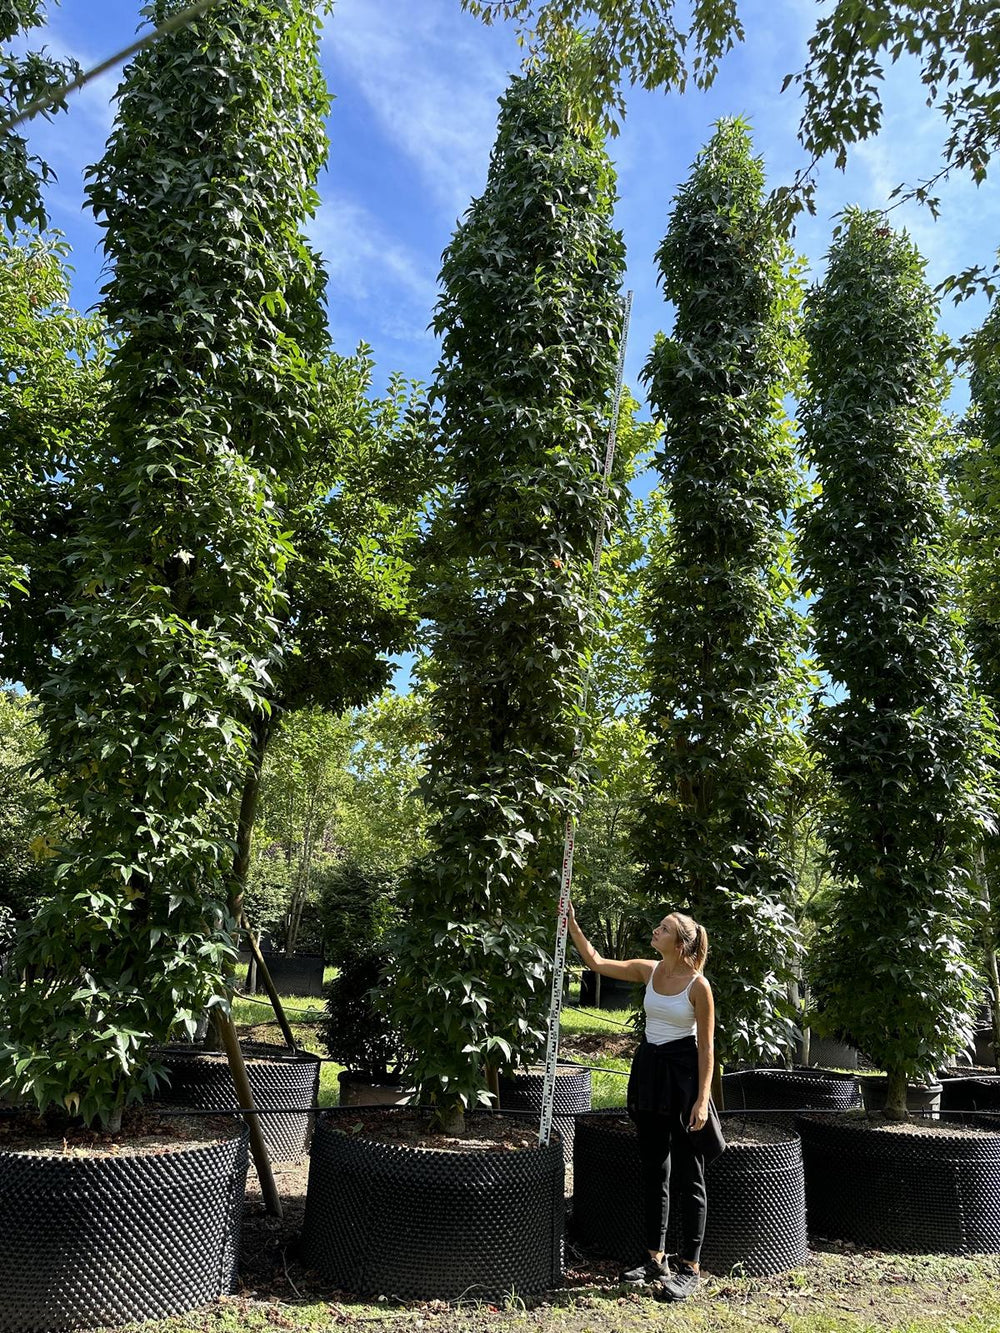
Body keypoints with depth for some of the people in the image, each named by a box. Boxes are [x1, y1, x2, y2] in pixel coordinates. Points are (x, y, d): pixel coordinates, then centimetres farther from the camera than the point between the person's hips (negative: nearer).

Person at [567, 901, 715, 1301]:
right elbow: (596, 962, 5)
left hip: (683, 1072, -6)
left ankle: (689, 1268, 15)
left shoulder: (698, 985, -15)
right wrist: (572, 923, -3)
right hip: (648, 1067, 6)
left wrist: (702, 1099, -13)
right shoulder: (648, 970, 1)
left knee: (688, 1175, 4)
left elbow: (706, 1046, -11)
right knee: (652, 1170, 15)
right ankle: (655, 1259, 27)